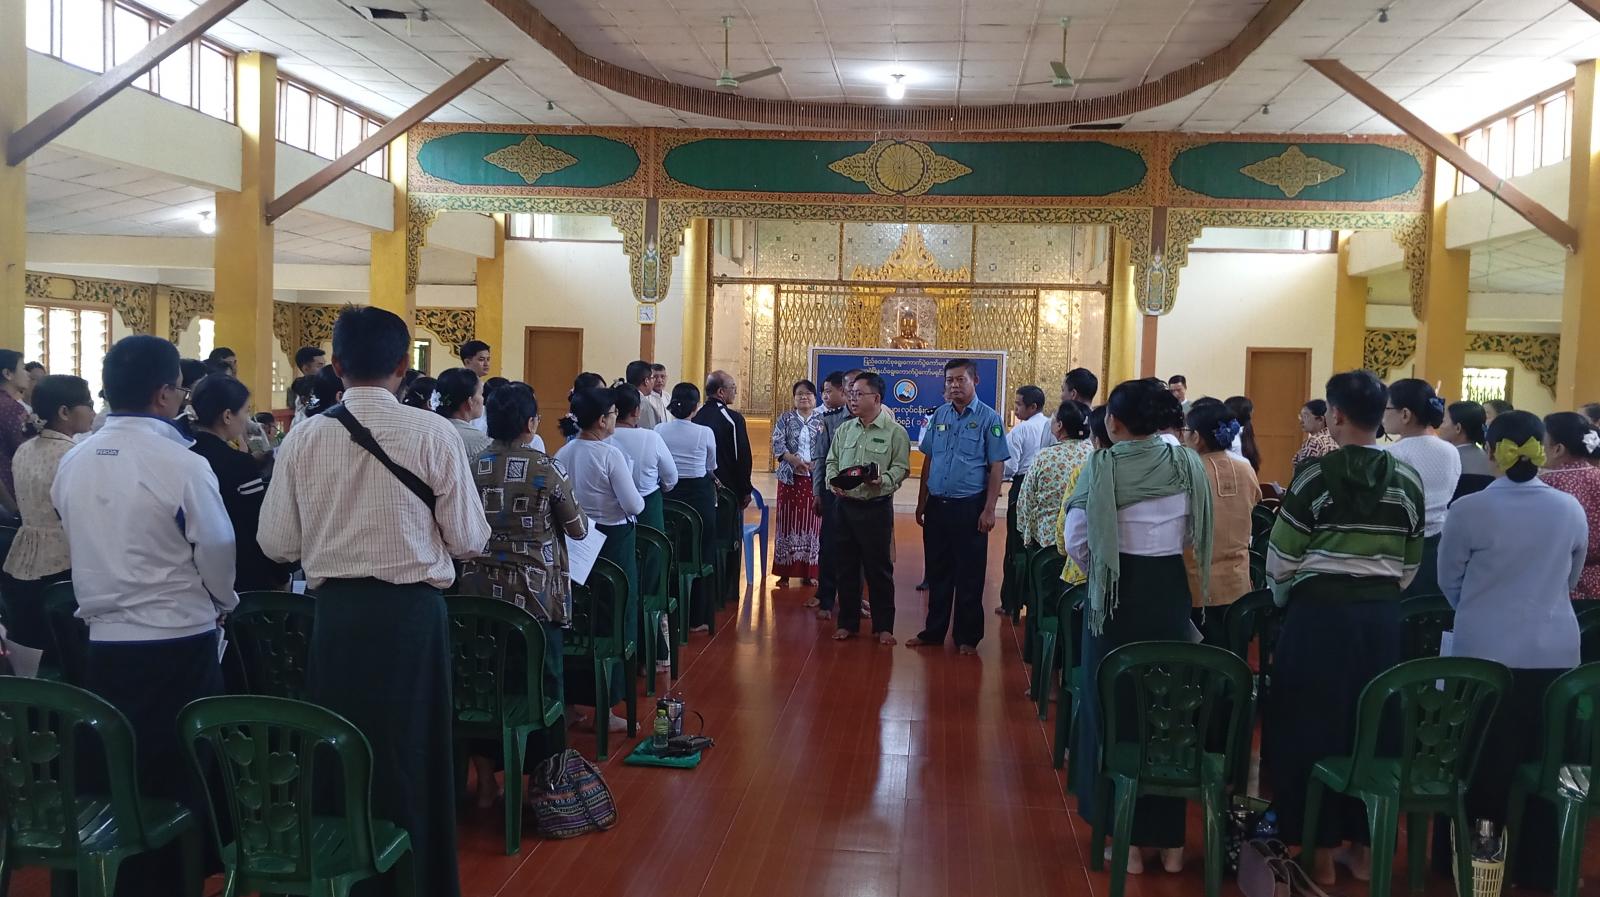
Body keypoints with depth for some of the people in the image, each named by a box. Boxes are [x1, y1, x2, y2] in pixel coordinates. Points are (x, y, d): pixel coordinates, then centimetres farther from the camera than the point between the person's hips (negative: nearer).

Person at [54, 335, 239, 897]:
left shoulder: (73, 463, 1)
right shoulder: (182, 465, -16)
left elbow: (78, 545, 10)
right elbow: (217, 551, -8)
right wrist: (223, 603, 11)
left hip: (103, 640, 5)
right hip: (178, 641, -5)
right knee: (181, 778, 8)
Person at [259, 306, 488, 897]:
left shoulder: (304, 437, -3)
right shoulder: (432, 433, -9)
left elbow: (277, 544, 0)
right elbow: (469, 541, -7)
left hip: (336, 613, 2)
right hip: (413, 612, -2)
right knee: (413, 755, 11)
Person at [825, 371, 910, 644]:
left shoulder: (895, 431, -5)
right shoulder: (845, 428, 10)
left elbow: (901, 468, -6)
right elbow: (832, 461, 14)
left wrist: (881, 481, -23)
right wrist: (833, 481, -5)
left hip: (876, 508, -5)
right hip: (844, 506, 5)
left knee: (878, 568, 3)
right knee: (845, 567, 11)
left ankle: (883, 626, 15)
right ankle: (848, 622, 23)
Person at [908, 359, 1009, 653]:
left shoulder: (989, 418, -6)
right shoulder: (939, 416, 8)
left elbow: (997, 466, -8)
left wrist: (989, 510, -13)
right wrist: (921, 503, 11)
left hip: (969, 507, -4)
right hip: (937, 505, 5)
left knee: (969, 576, 4)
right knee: (937, 571, 13)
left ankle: (968, 637, 16)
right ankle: (934, 631, 24)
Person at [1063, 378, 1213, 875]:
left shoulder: (1103, 465, -12)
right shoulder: (1186, 462, 0)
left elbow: (1076, 540, -12)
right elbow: (1193, 534, 6)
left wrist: (1101, 570, 6)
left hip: (1118, 592, -3)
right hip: (1170, 589, 4)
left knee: (1113, 707, 8)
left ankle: (1128, 838, 13)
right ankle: (1169, 838, 21)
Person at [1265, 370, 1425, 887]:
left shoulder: (1316, 475, -11)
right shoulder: (1408, 480, 3)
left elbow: (1282, 557, -8)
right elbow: (1411, 562, 8)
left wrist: (1282, 600, 11)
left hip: (1320, 613, -4)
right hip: (1381, 616, 5)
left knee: (1312, 727, 5)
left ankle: (1321, 852, 12)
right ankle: (1365, 846, 23)